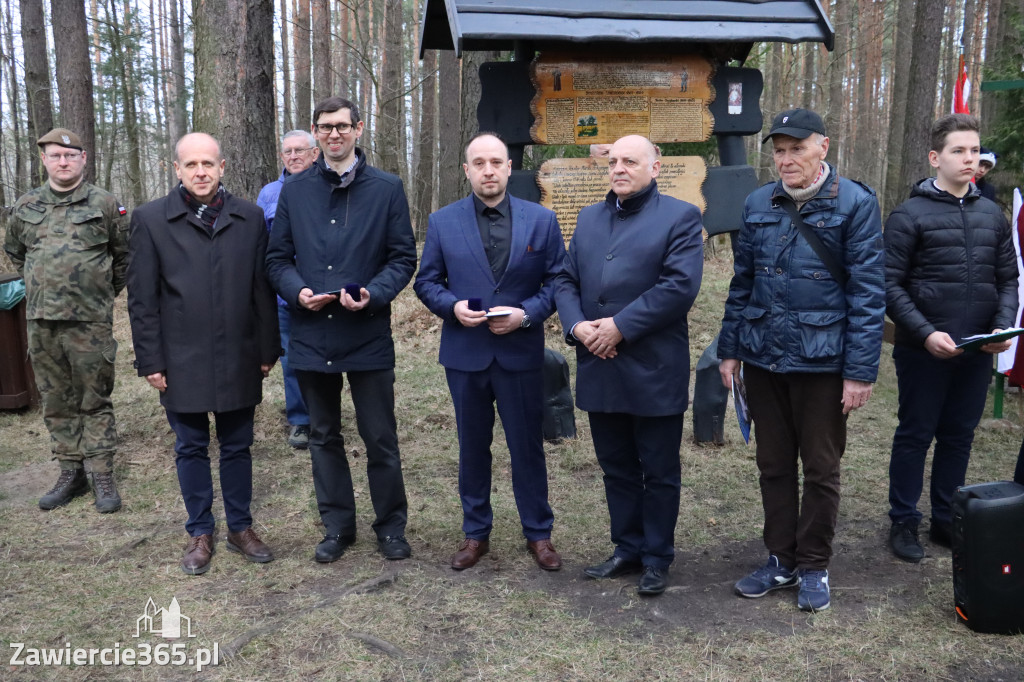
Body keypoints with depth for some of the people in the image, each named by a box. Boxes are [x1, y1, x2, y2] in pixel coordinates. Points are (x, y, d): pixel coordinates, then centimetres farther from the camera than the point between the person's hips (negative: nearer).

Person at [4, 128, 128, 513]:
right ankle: (71, 473, 22)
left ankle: (101, 476, 10)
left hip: (90, 323, -4)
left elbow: (125, 253, 7)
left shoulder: (104, 204, -2)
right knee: (57, 402, 11)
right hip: (42, 322, 4)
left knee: (94, 400, 2)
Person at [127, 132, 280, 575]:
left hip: (238, 359, 1)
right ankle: (200, 534, 25)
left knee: (237, 447, 12)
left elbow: (262, 289, 5)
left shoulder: (250, 218, 3)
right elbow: (142, 297, -1)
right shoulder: (151, 219, -1)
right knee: (191, 449, 11)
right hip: (182, 360, -1)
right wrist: (150, 360, -4)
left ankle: (241, 528, 27)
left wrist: (267, 350, 4)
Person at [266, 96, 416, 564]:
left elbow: (403, 258, -1)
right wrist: (297, 291, -11)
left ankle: (391, 525, 23)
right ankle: (337, 526, 29)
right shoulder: (294, 190, 8)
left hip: (369, 336, -3)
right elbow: (278, 258, 9)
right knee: (324, 437, 14)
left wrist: (373, 294, -18)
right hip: (312, 335, 3)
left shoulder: (387, 188, 1)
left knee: (380, 438, 4)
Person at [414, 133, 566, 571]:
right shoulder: (443, 222, 2)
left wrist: (527, 313, -15)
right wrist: (452, 306, -13)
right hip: (464, 353, 1)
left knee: (528, 447, 9)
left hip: (521, 353, -1)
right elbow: (427, 282, 6)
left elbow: (557, 281, 1)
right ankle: (475, 534, 29)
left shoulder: (541, 220, 1)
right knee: (472, 448, 13)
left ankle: (538, 534, 26)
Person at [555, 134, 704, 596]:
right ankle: (628, 548, 31)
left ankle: (657, 558, 23)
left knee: (659, 472, 8)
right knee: (616, 469, 16)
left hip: (654, 372, -5)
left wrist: (620, 326, -18)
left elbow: (680, 285, -16)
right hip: (599, 369, 5)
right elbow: (565, 280, 11)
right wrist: (577, 325, -8)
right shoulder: (589, 218, 15)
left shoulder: (680, 217, -3)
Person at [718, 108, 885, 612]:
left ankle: (814, 567, 26)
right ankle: (781, 560, 30)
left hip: (821, 361, -4)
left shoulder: (855, 204, -7)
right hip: (763, 358, 4)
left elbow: (868, 292, -10)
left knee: (820, 468, 9)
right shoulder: (757, 205, 6)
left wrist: (860, 371, -13)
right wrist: (730, 349, 7)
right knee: (773, 465, 14)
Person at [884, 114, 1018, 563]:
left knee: (959, 437, 14)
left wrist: (1004, 326, -5)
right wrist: (926, 334, -18)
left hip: (977, 354, 5)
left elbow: (1008, 279, 12)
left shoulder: (992, 215, 9)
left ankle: (947, 521, 28)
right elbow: (890, 285, -10)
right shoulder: (910, 215, -7)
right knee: (915, 437, 6)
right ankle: (903, 522, 19)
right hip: (923, 352, -5)